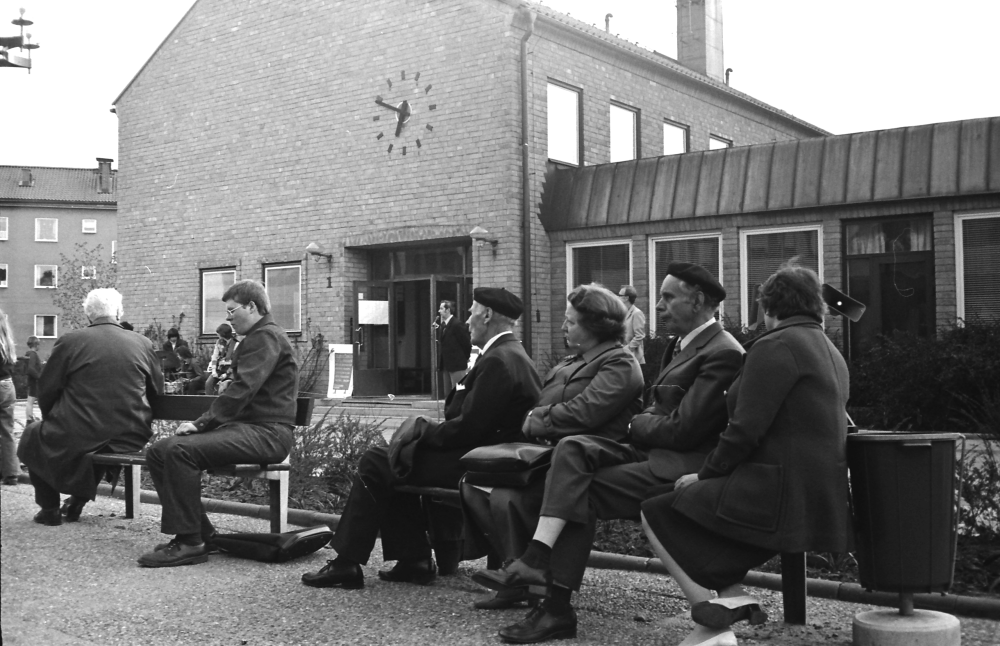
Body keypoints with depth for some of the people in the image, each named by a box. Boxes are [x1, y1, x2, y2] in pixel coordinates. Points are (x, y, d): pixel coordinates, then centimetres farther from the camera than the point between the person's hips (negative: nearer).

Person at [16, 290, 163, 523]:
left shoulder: (69, 341, -9)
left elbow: (46, 390, -2)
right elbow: (157, 391, 8)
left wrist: (52, 420, 18)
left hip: (76, 436, -3)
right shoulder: (143, 344, -1)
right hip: (130, 437, 4)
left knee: (33, 434, 26)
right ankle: (79, 499, 39)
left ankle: (50, 509, 25)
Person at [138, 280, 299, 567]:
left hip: (267, 433, -10)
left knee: (180, 450, -27)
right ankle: (201, 533, 1)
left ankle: (189, 542, -19)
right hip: (246, 426, 10)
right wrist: (202, 423, 8)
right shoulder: (257, 337, 25)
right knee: (158, 451, -1)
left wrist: (201, 423, -18)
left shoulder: (267, 336, -8)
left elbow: (242, 390, -19)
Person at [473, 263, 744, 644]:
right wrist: (645, 422, -4)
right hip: (654, 450, 9)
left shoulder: (722, 353, -16)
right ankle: (536, 561, -25)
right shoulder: (682, 344, 16)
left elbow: (682, 429, -20)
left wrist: (638, 424, -4)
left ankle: (558, 606, -10)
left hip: (683, 465, -8)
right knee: (573, 448, -14)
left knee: (581, 492, -16)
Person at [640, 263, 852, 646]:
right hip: (822, 495, 10)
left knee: (657, 513, 1)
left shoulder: (775, 346, -11)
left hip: (782, 495, -10)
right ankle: (730, 597, 10)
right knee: (692, 512, 23)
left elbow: (746, 430, -16)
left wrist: (704, 474, -1)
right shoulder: (830, 351, 18)